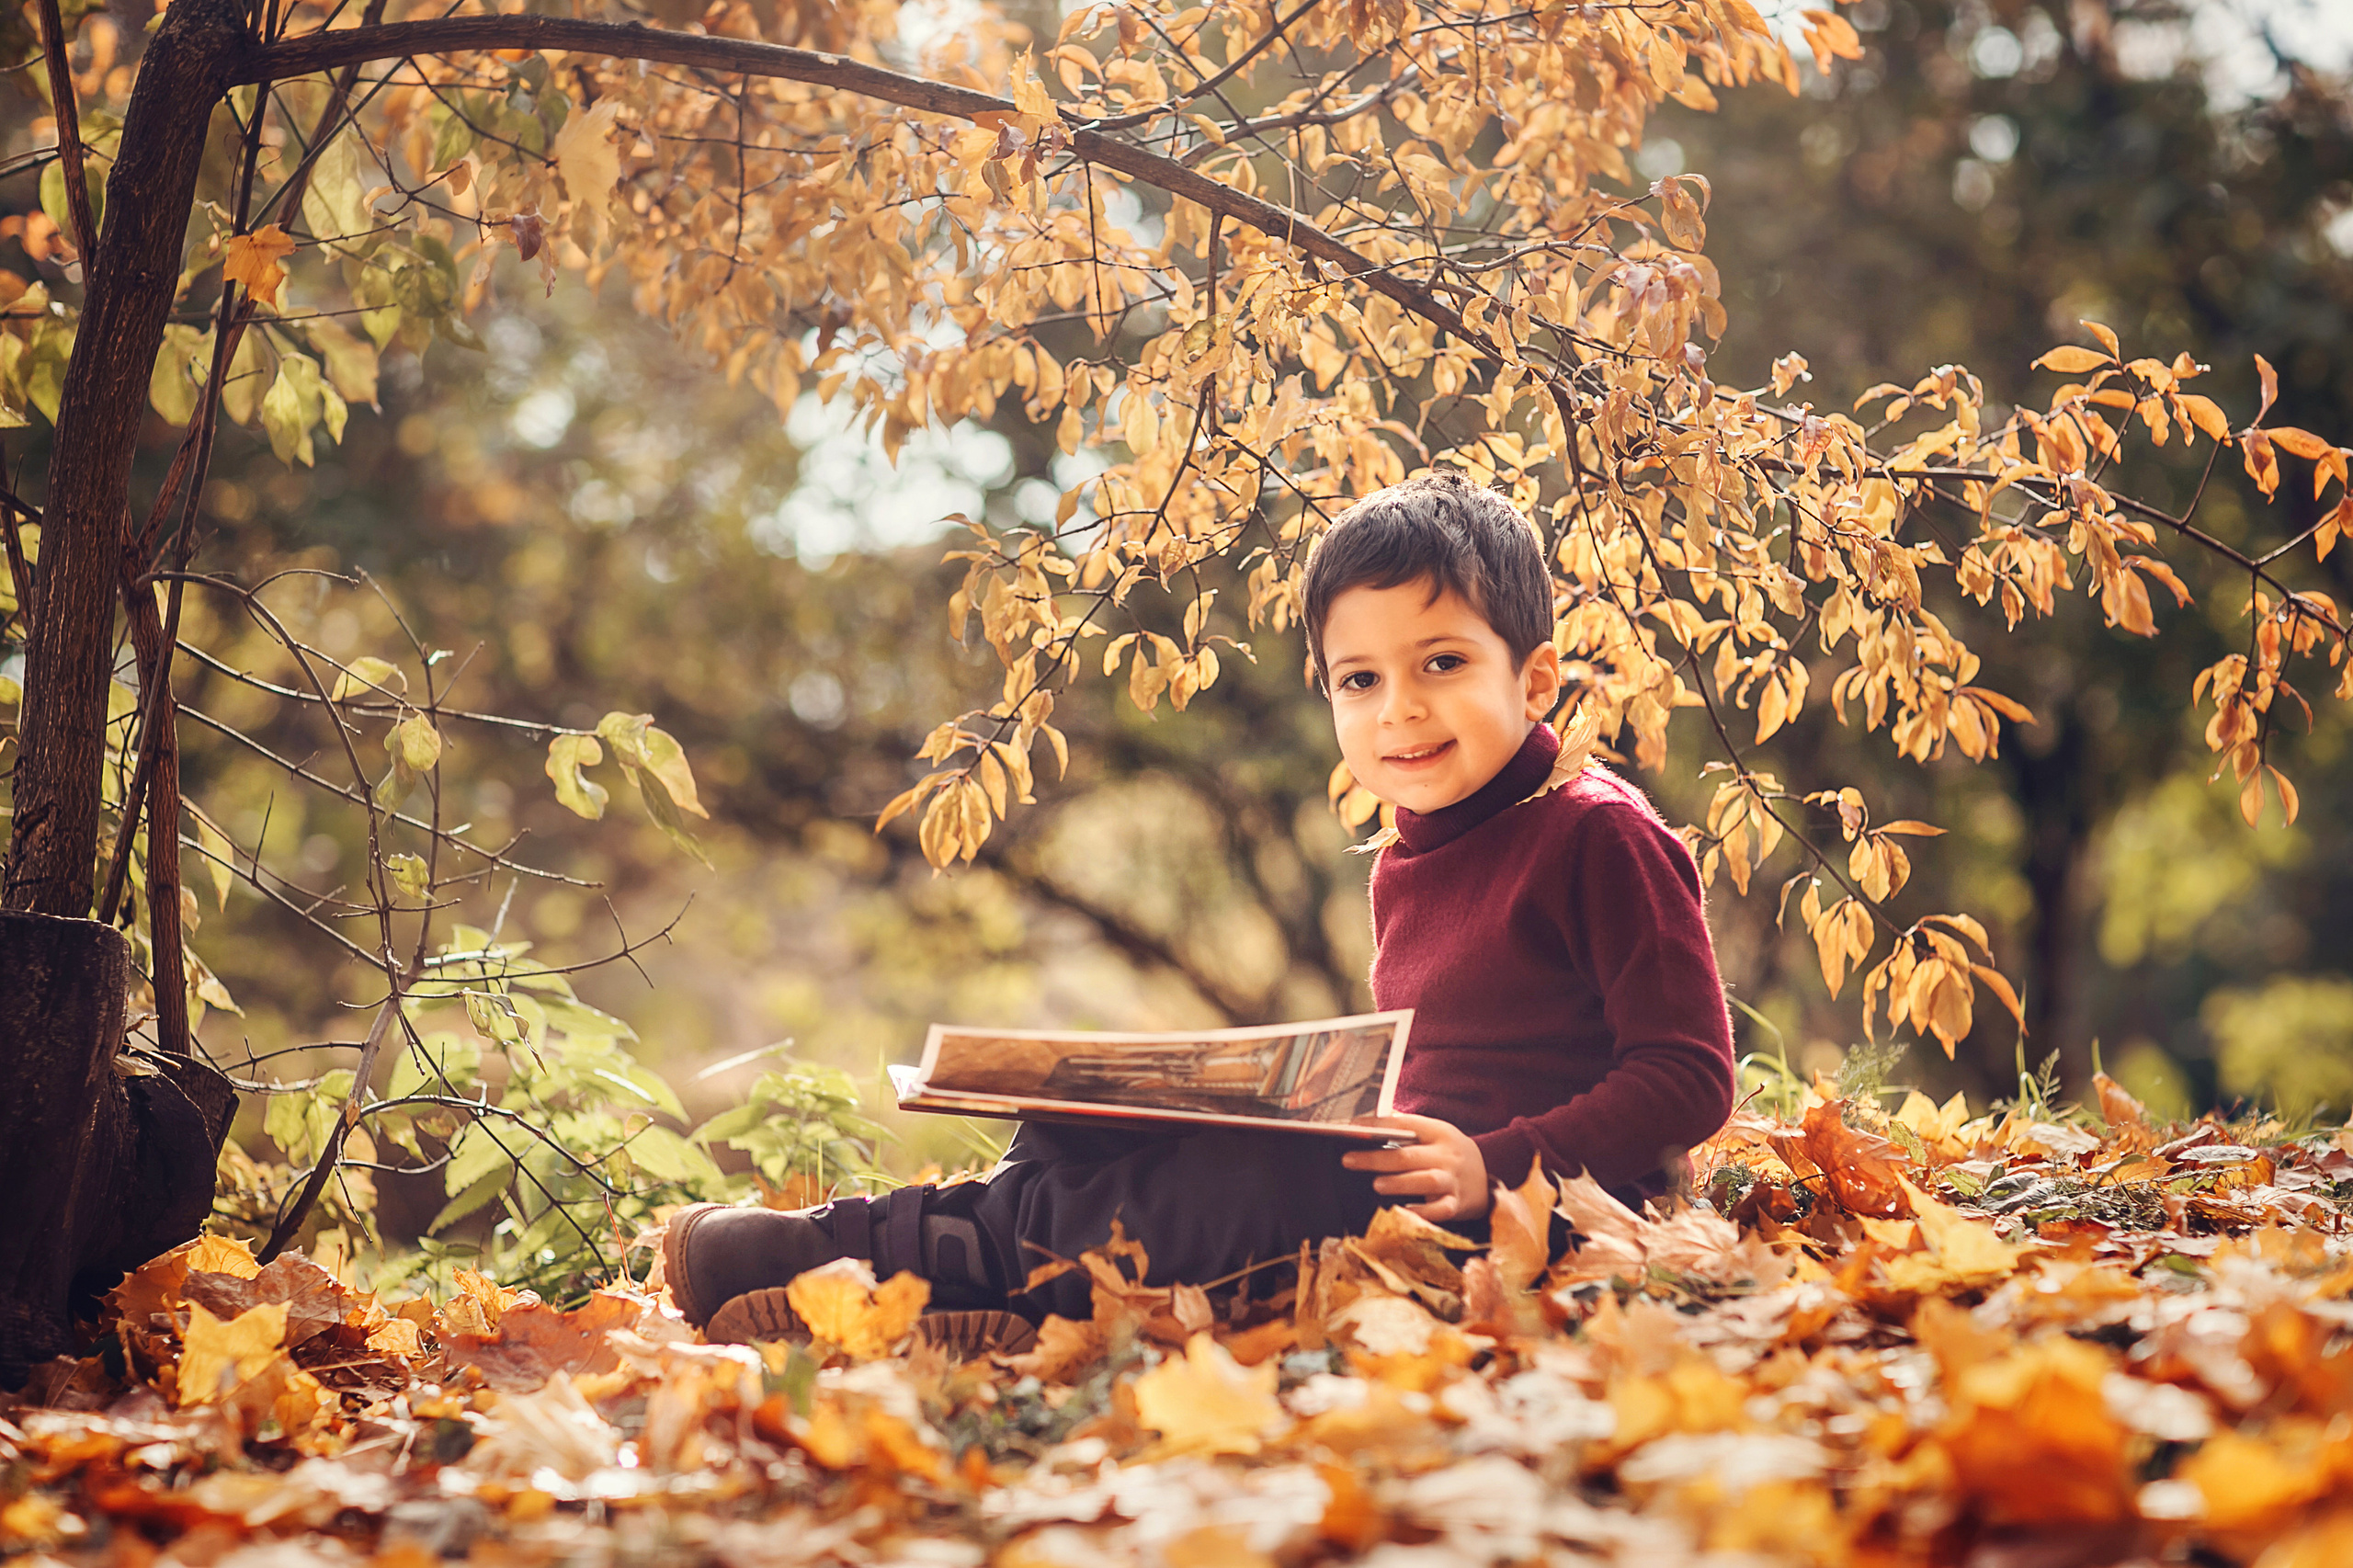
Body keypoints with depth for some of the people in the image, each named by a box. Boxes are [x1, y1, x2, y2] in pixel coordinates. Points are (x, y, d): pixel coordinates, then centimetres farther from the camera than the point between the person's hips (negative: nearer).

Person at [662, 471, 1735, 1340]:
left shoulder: (1600, 836, -10)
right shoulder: (1403, 868, 15)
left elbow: (1690, 1077, -14)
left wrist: (1493, 1164, -23)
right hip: (1397, 1174, 9)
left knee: (1265, 1186, -28)